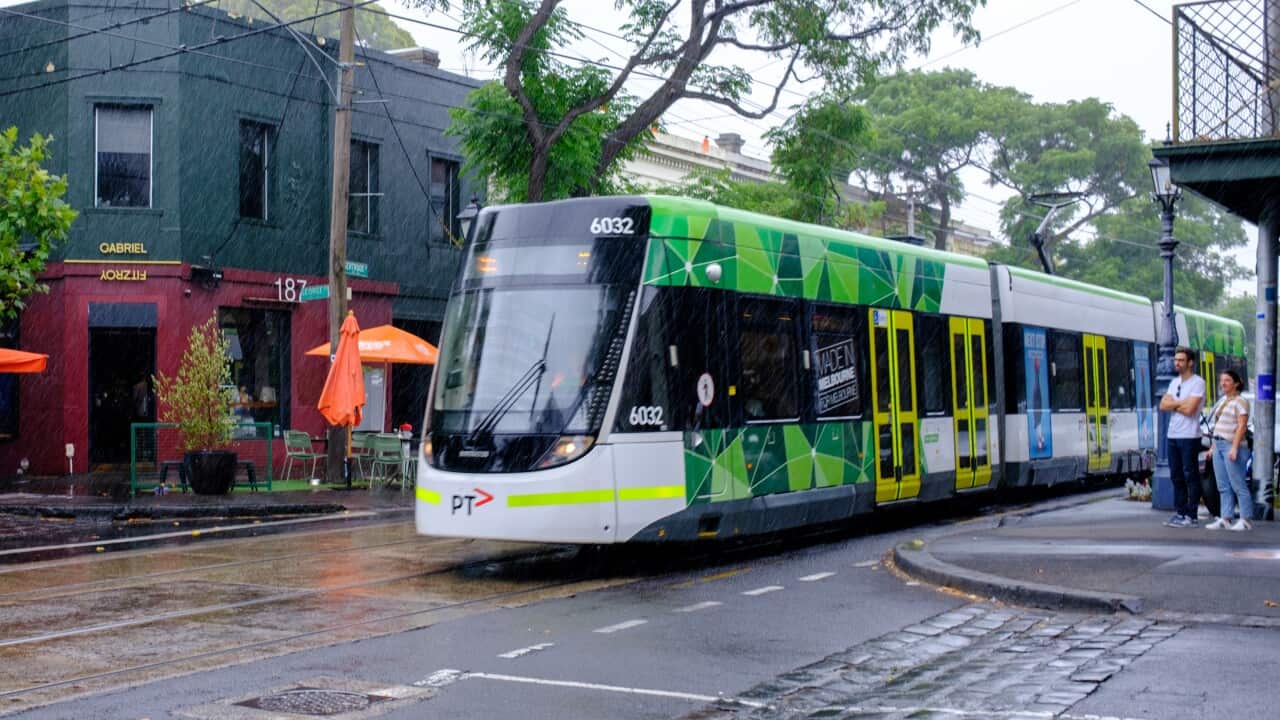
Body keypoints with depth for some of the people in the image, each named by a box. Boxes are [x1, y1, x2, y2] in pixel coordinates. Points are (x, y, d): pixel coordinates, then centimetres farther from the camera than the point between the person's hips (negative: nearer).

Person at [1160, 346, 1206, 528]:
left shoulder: (1197, 382, -8)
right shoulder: (1175, 382, 16)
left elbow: (1189, 409, -18)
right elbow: (1163, 406, 7)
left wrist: (1173, 404, -3)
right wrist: (1180, 403, -8)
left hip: (1189, 436, -8)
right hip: (1173, 435, 8)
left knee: (1190, 476, -4)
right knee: (1176, 476, 10)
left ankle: (1191, 516, -2)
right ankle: (1180, 512, 17)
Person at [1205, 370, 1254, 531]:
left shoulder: (1240, 402, -7)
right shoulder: (1222, 401, 18)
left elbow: (1242, 426, -14)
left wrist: (1234, 447, -22)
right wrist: (1213, 446, 19)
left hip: (1232, 446, -9)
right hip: (1219, 446, 9)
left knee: (1238, 485, -7)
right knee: (1223, 487, 8)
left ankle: (1246, 520, -3)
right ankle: (1225, 519, 10)